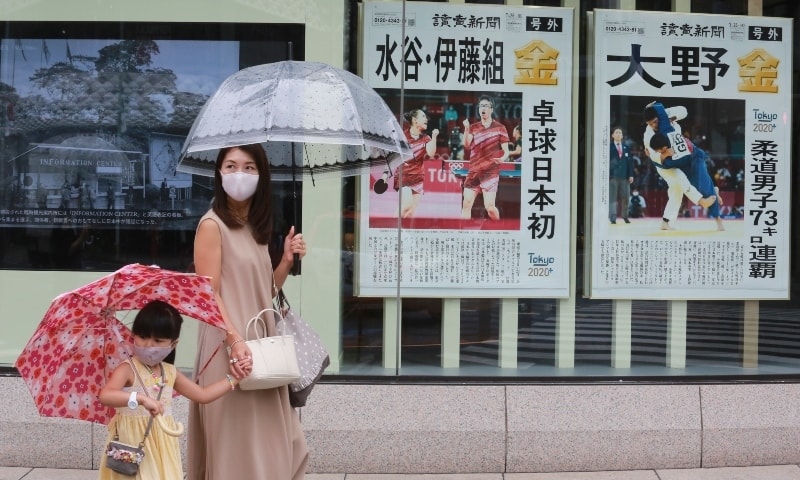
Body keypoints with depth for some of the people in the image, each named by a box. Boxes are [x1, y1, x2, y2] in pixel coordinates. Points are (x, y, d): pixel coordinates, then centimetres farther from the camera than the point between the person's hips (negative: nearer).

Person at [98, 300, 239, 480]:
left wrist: (233, 378, 13)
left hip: (162, 446, 6)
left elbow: (203, 394, 16)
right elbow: (105, 396, -30)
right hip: (133, 444, -6)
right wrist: (141, 398, -40)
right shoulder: (127, 369, -12)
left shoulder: (170, 372, 7)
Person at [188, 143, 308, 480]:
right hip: (229, 349, -8)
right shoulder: (212, 224, -9)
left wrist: (287, 260, 1)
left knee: (269, 444, 12)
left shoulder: (257, 227, 14)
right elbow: (208, 294, -16)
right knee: (237, 446, -1)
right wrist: (235, 342, -26)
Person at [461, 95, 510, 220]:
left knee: (489, 206, -9)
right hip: (474, 172, 4)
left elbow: (506, 150, 1)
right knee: (466, 204, 0)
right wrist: (466, 129, -21)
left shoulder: (500, 128, 0)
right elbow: (467, 146, -5)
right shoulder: (473, 127, 10)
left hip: (490, 172, -4)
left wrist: (503, 158, -22)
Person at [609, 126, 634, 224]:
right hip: (613, 176, -3)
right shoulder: (609, 147, 3)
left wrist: (631, 175, 3)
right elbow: (606, 161, -1)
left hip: (624, 176, 3)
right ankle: (613, 218, -6)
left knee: (625, 197, 2)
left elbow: (630, 162, 12)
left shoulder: (626, 148, 14)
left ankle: (625, 216, 12)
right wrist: (607, 175, -9)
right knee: (612, 198, -5)